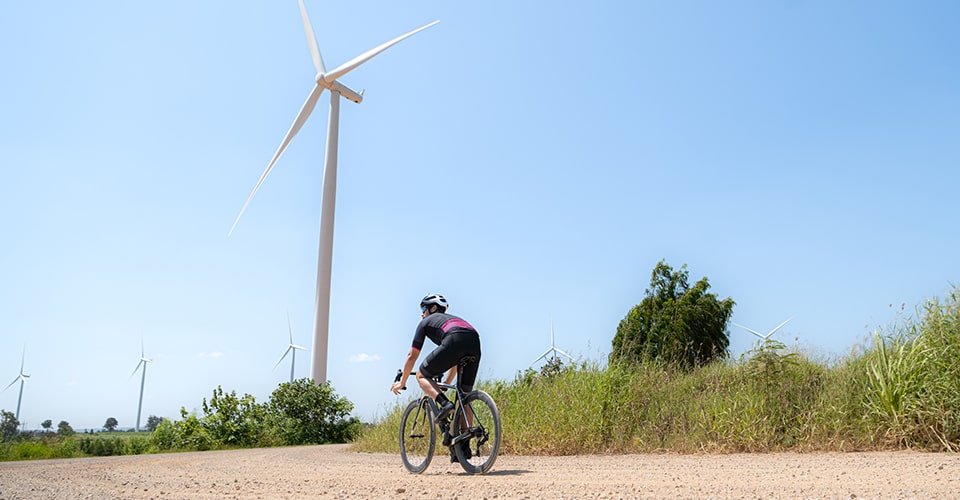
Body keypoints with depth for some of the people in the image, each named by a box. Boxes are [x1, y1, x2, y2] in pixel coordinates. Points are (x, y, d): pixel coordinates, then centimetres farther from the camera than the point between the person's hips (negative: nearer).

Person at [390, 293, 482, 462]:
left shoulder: (426, 322, 27)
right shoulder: (453, 319, 42)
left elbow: (412, 356, 28)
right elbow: (456, 360, 47)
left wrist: (402, 382, 39)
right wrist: (445, 384, 56)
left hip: (454, 342, -6)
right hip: (475, 345, 6)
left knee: (422, 375, 16)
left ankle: (445, 404, -10)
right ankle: (463, 445, 12)